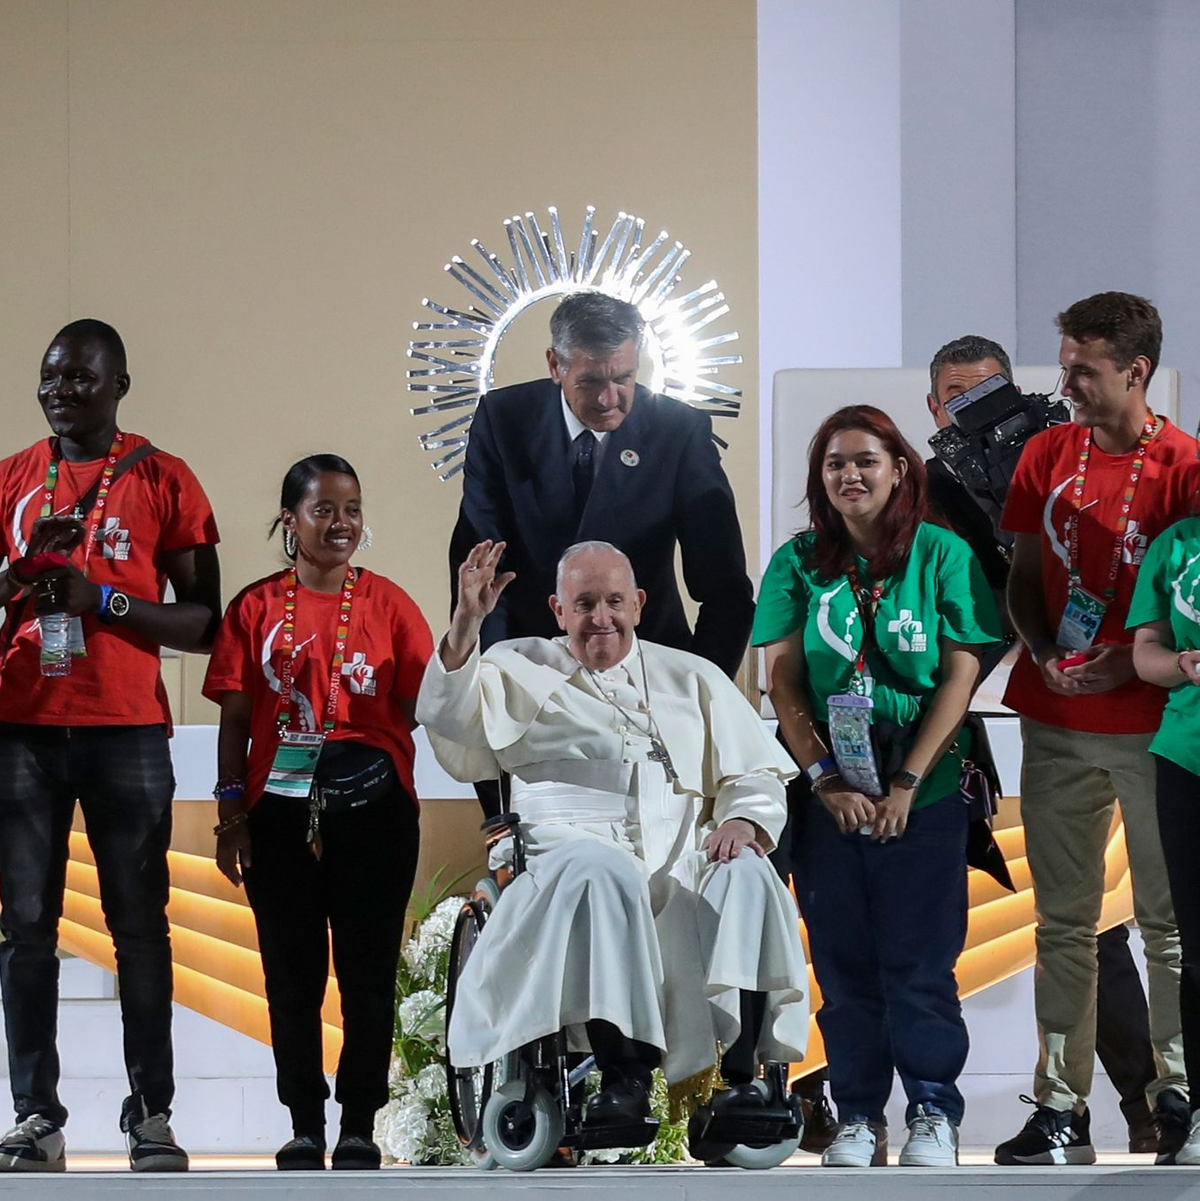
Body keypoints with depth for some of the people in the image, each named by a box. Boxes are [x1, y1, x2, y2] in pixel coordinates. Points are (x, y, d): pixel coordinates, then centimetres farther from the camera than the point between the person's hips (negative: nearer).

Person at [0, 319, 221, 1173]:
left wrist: (105, 599, -12)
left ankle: (153, 1117, 0)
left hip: (128, 732, -2)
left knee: (140, 924, -3)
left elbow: (203, 621, 2)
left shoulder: (163, 481, 5)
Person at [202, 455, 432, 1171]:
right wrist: (231, 812, -1)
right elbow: (236, 717, 5)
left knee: (369, 973, 2)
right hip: (280, 811, 0)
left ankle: (359, 1126, 10)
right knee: (293, 975, 4)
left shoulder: (388, 603, 5)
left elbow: (427, 705, 0)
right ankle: (305, 1126, 12)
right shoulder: (256, 608, 6)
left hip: (374, 811, 0)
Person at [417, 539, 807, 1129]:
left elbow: (758, 775, 20)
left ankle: (740, 1076, -32)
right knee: (600, 870, -39)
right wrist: (466, 622, -9)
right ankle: (622, 1077, -39)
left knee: (748, 872, -31)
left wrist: (742, 819, -3)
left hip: (685, 861, 3)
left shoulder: (692, 678, 24)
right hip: (577, 852, -2)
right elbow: (446, 718, 3)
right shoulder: (522, 671, 20)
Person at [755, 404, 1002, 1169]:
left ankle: (934, 1112, 11)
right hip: (829, 794, 2)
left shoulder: (942, 555, -1)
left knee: (919, 961, -1)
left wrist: (906, 784, -11)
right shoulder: (798, 563, 4)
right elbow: (782, 682, 0)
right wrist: (827, 781, -10)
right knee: (844, 961, 6)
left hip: (924, 795, -2)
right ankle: (859, 1115, 15)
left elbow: (961, 676, -5)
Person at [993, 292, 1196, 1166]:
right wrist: (1043, 654, -4)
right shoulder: (1046, 455, 7)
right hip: (1057, 721, 4)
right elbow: (1023, 576, 12)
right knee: (1064, 921, 6)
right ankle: (1062, 1109, 10)